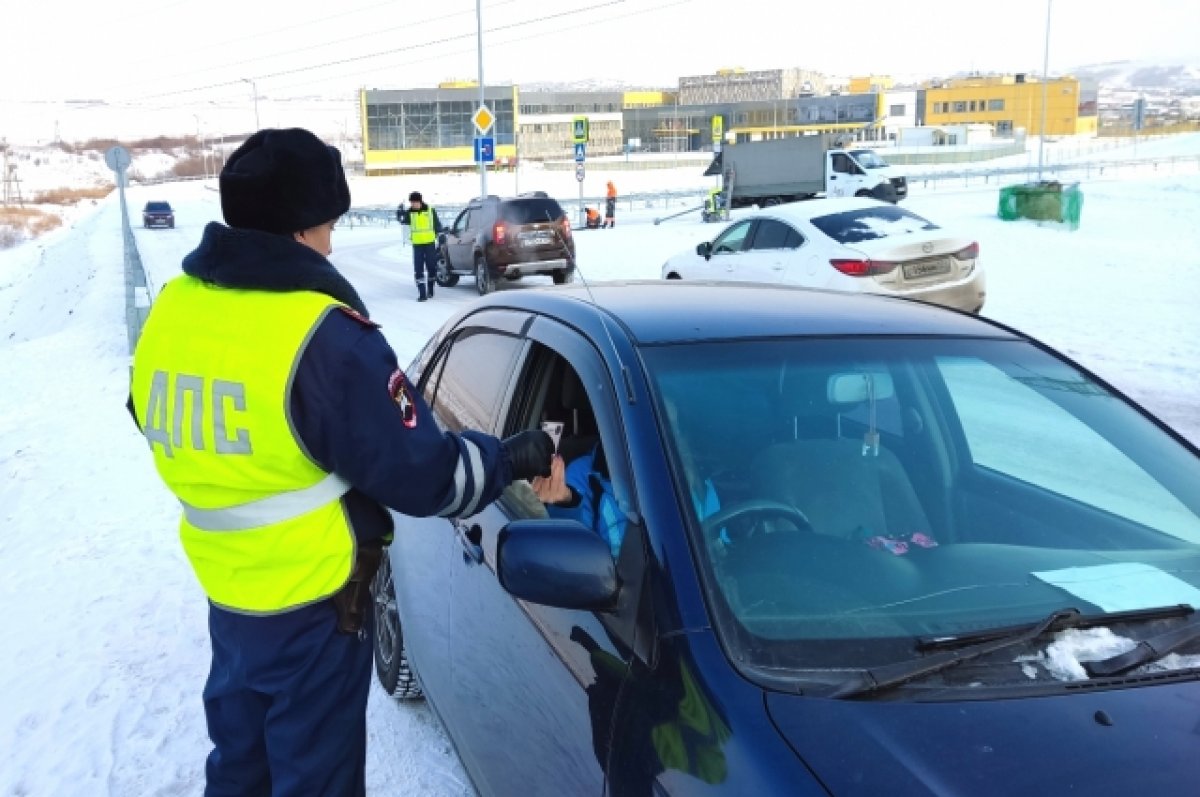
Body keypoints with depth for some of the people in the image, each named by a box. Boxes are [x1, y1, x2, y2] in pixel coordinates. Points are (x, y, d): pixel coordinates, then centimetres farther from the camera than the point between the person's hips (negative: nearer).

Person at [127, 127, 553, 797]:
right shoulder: (321, 335, -25)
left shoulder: (171, 310, -3)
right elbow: (421, 474, -20)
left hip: (224, 589, 7)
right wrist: (518, 457, -5)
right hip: (310, 602, -7)